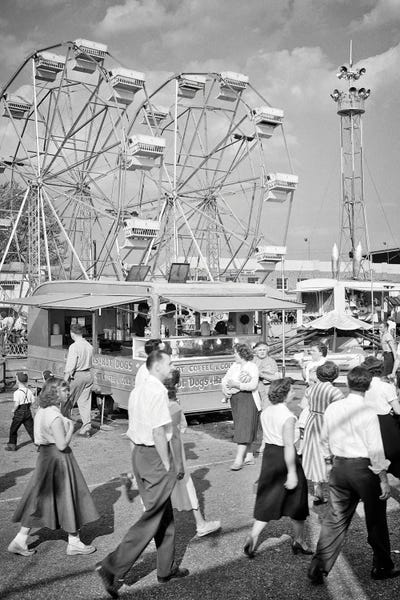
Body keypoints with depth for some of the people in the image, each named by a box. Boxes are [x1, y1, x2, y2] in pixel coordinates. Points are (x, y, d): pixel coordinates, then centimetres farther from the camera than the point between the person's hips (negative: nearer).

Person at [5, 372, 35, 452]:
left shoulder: (17, 392, -18)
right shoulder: (29, 391, 0)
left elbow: (16, 404, -26)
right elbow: (33, 401, 3)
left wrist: (13, 410, -8)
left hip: (19, 413, -5)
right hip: (28, 412, 5)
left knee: (13, 429, 14)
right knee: (31, 428, 8)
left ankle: (12, 445, 21)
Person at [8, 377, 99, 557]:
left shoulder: (41, 411, 5)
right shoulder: (55, 416, -24)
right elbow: (62, 444, -24)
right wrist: (71, 428, -10)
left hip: (45, 455, 9)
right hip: (58, 457, -9)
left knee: (39, 499, 15)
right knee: (67, 498, 5)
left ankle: (20, 540, 18)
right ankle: (74, 543, 17)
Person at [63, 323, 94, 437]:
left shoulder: (74, 347, -15)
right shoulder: (89, 346, 5)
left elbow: (70, 365, -16)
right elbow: (89, 362, 8)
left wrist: (66, 379, -10)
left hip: (76, 376, -6)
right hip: (88, 375, 6)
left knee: (68, 402, 9)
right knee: (85, 402, 10)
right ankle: (86, 428, 10)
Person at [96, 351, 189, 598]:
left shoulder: (138, 391, 10)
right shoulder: (158, 392, -18)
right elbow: (159, 433, -21)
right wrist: (168, 465, -14)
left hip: (139, 452, 10)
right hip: (155, 455, -9)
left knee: (165, 514, 19)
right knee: (152, 517, -1)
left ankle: (167, 568, 30)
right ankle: (113, 567, 1)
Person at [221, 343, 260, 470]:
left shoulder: (252, 366, -8)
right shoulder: (234, 366, 13)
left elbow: (253, 385, -19)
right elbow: (224, 380, 15)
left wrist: (236, 385, -19)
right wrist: (225, 389, -5)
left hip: (247, 399, -8)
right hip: (235, 399, 8)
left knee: (244, 428, -10)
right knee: (240, 428, 11)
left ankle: (239, 459, -12)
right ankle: (249, 456, 20)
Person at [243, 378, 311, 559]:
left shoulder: (265, 412, 3)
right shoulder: (287, 416, -21)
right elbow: (289, 445, -23)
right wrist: (292, 472, -20)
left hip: (269, 453, 7)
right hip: (285, 458, -7)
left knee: (267, 501, 15)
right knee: (297, 501, 13)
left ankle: (253, 536, 3)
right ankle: (299, 541, 27)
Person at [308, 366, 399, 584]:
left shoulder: (332, 409, -1)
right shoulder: (368, 413, -17)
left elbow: (324, 440, 10)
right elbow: (375, 450, -16)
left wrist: (329, 463, 24)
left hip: (339, 467, 5)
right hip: (364, 468, -4)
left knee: (335, 518, 12)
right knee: (376, 521, 15)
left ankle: (319, 567, 10)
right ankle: (382, 567, 30)